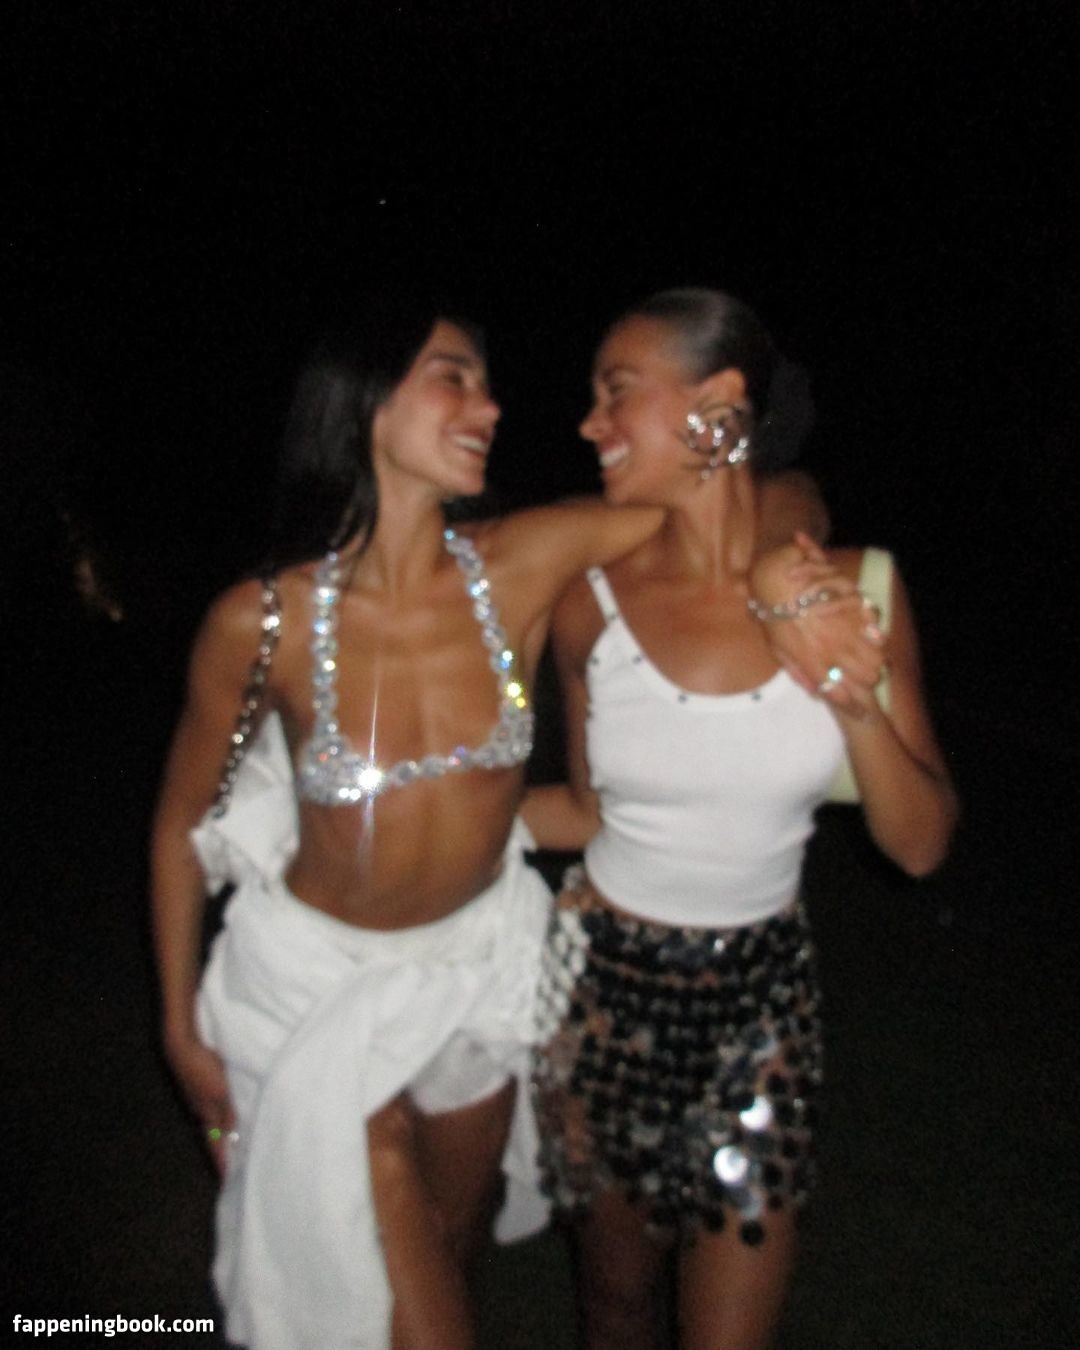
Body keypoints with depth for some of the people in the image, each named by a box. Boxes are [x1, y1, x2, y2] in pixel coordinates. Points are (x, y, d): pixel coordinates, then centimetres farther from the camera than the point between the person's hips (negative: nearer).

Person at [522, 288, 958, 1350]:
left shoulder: (850, 588, -11)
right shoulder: (595, 599, -11)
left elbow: (921, 845, -7)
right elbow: (593, 808, 3)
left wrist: (854, 702, -22)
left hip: (761, 996, 0)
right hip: (606, 988, 1)